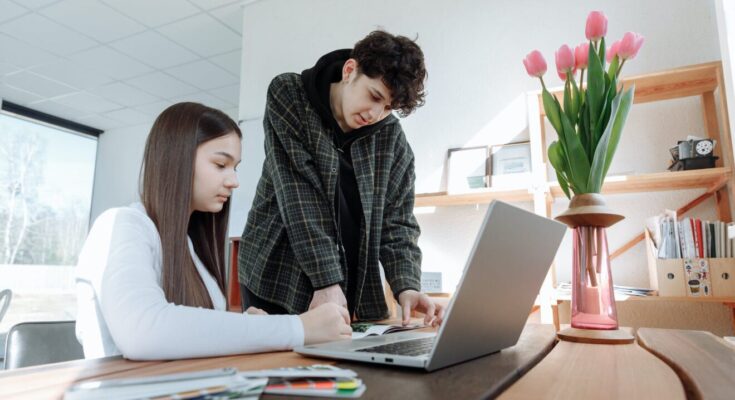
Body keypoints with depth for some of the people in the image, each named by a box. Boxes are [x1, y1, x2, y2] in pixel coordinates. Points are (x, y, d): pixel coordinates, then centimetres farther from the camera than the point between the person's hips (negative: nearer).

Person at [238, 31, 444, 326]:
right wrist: (327, 280, -25)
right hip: (277, 278, -2)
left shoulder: (391, 136, -1)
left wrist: (407, 286, -17)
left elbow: (397, 221, -1)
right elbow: (298, 195, -19)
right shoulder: (288, 97, -9)